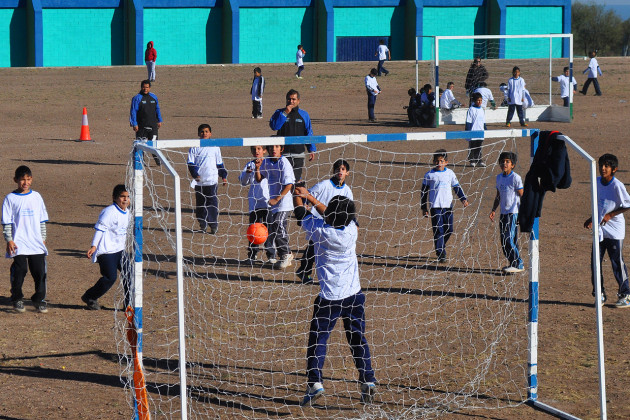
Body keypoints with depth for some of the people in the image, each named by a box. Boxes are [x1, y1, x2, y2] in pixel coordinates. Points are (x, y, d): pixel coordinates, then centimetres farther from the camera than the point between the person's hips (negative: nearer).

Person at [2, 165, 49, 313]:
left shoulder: (36, 197, 10)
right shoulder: (10, 198, 0)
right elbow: (6, 222, 0)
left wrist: (43, 238, 12)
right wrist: (9, 240, -8)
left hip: (36, 243, 3)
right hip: (19, 243, -3)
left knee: (40, 270, 0)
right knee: (20, 269, -8)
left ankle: (39, 300, 13)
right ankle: (17, 299, 11)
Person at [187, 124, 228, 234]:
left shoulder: (215, 147, 7)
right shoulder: (194, 148, 4)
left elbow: (219, 163, 15)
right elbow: (190, 163, 0)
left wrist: (223, 176, 10)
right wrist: (195, 174, -15)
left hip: (212, 180, -1)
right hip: (199, 181, 1)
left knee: (212, 202, -6)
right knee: (200, 203, 7)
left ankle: (214, 225, -1)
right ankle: (202, 224, 17)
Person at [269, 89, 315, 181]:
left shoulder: (304, 114, 10)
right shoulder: (279, 113, 4)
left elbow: (309, 133, 15)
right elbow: (274, 126, -13)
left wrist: (312, 150, 11)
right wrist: (285, 113, -16)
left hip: (299, 153, 2)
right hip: (283, 153, -2)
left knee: (297, 179, 5)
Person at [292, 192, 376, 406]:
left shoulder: (320, 230, -15)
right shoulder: (352, 229, -4)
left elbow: (301, 212, 4)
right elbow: (330, 215, 15)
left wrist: (298, 195, 21)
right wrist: (309, 196, 17)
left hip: (330, 296, -4)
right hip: (354, 293, 4)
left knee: (318, 339, 5)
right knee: (358, 339, 13)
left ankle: (315, 383, -4)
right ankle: (368, 382, 11)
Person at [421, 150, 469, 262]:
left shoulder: (450, 173, 8)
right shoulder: (429, 175, 1)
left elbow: (457, 188, 16)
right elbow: (424, 191, 6)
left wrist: (463, 199, 2)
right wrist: (424, 208, 4)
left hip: (448, 206, 3)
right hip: (435, 206, -3)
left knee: (449, 230, 6)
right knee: (438, 230, -8)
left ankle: (441, 248, 29)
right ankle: (440, 254, -5)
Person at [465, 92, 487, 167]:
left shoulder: (482, 110, 11)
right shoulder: (471, 109, -7)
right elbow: (468, 122, -7)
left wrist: (486, 130, 21)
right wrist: (467, 131, -11)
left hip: (480, 133, 5)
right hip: (473, 132, -5)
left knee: (479, 148, 8)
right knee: (472, 148, 3)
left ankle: (479, 161, 12)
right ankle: (472, 161, 11)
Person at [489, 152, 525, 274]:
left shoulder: (515, 178, -9)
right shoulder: (499, 177, 12)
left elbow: (522, 196, -8)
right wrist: (493, 210, 15)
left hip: (513, 212, -7)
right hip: (503, 213, 7)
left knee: (509, 239, -14)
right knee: (504, 241, 7)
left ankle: (517, 264, -7)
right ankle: (513, 263, 16)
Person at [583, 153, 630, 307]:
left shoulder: (617, 185, -15)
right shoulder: (597, 182, 5)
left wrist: (610, 215, -13)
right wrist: (593, 219, 17)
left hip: (615, 231, -6)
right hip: (600, 230, 6)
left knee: (617, 263, 0)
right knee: (595, 262, 4)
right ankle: (599, 294, 15)